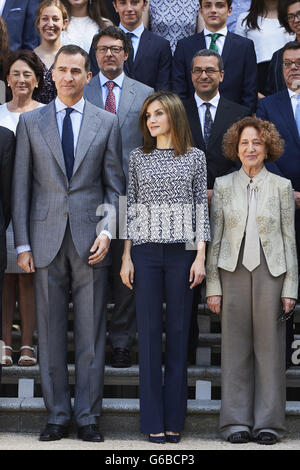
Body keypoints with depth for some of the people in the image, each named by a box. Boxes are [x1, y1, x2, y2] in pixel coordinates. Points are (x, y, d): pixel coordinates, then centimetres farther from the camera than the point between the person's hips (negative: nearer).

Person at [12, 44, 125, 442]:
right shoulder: (31, 122, 8)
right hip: (47, 240, 1)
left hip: (90, 242, 0)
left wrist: (107, 231, -6)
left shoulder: (107, 123, 7)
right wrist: (23, 243, 0)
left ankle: (87, 417, 8)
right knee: (51, 332, 4)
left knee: (91, 333, 1)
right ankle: (57, 416, 12)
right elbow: (21, 186, 6)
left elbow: (115, 185, 7)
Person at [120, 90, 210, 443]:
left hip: (182, 252, -1)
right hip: (146, 251, 1)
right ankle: (153, 421, 3)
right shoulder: (138, 158, 9)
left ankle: (174, 420, 7)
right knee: (149, 332, 0)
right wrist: (126, 257, 1)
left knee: (178, 332, 2)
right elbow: (131, 207, 8)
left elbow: (201, 207, 5)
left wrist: (200, 256, -3)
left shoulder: (195, 157, 7)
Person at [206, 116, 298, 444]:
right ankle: (237, 422, 8)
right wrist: (212, 286, 0)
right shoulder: (223, 186, 8)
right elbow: (214, 238, 7)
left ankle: (268, 423, 7)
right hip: (234, 270, 1)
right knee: (235, 346, 2)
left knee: (269, 346, 1)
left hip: (271, 271, 0)